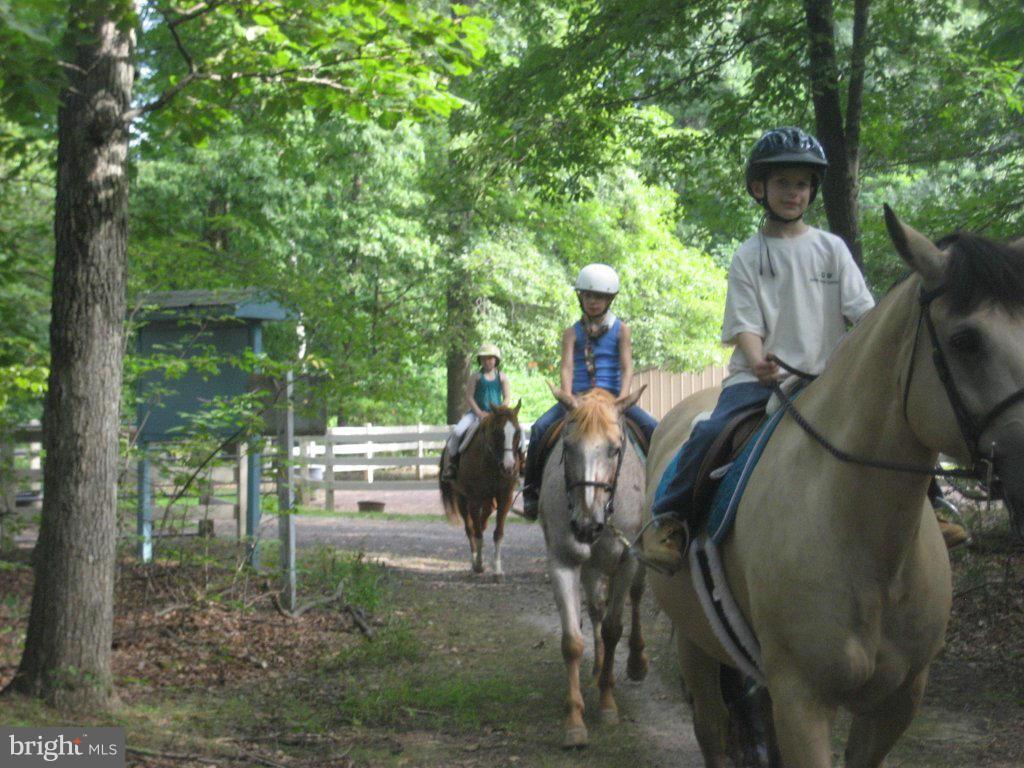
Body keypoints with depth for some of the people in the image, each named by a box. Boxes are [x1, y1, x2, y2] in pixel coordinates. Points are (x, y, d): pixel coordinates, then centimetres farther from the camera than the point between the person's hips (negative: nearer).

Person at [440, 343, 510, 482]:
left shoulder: (502, 377, 8)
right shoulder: (476, 377, 4)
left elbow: (506, 398, 6)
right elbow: (469, 396, -2)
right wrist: (480, 413, -14)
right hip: (477, 412, -1)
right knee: (457, 431, -25)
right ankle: (449, 463, -15)